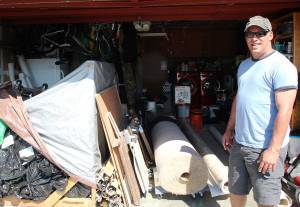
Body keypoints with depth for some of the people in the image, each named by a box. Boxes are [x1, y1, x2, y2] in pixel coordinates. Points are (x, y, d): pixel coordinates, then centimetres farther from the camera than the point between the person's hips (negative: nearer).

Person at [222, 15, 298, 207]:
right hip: (239, 143, 8)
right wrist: (229, 129, 19)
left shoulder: (281, 66, -13)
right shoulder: (244, 65, 12)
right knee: (236, 191, 20)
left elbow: (285, 110, -19)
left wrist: (273, 150, -21)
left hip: (265, 148, -7)